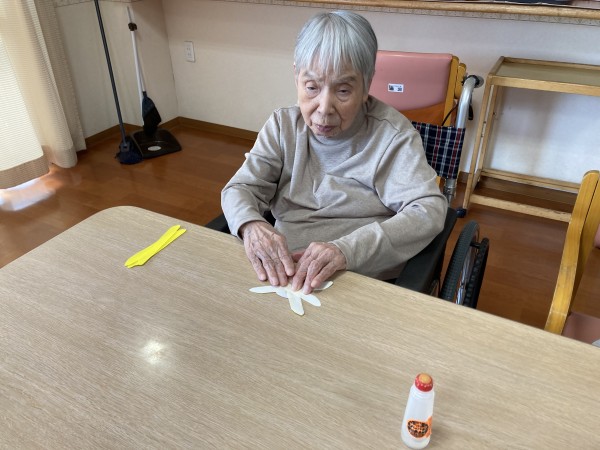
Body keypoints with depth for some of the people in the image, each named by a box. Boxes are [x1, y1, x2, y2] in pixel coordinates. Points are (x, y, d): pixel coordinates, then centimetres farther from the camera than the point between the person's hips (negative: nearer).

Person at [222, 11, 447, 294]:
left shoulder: (392, 133, -7)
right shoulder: (282, 125, 5)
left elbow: (429, 210, -15)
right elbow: (240, 188, 3)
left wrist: (348, 249, -32)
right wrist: (250, 225, -23)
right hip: (280, 277, 3)